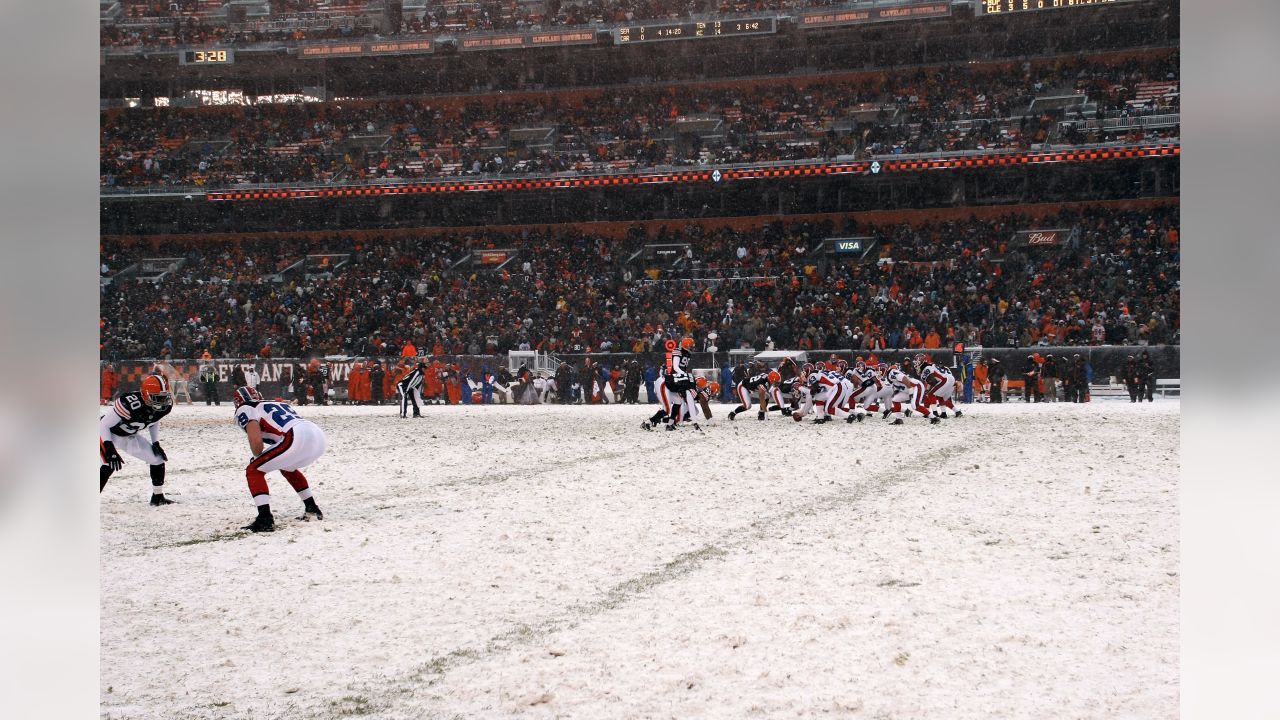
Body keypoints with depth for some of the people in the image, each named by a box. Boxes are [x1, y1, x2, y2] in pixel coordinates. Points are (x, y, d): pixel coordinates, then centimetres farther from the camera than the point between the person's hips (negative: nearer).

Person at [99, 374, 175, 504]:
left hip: (130, 436, 7)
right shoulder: (131, 404, -38)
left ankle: (157, 497, 19)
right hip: (108, 434, -7)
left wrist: (156, 443, 2)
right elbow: (104, 424, -30)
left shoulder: (165, 406, -16)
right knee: (110, 464, -30)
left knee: (158, 457, 3)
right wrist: (109, 449, -36)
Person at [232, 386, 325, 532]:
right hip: (320, 438, 8)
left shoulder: (245, 410, 12)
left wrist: (258, 458, 19)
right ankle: (312, 509, 38)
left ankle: (265, 520, -5)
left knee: (254, 471, 5)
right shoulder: (280, 404, 34)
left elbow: (256, 441, -3)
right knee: (287, 467, 36)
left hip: (298, 440, -8)